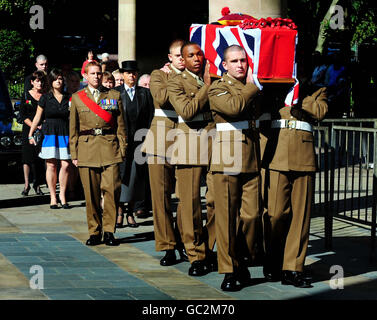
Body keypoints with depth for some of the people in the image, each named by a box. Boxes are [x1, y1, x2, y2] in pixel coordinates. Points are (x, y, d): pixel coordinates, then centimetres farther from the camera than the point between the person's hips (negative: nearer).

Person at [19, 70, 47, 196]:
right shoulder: (26, 96, 6)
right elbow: (23, 115, 3)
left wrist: (43, 125, -10)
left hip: (42, 131, 0)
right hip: (28, 130, 0)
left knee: (40, 158, 0)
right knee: (27, 156, -6)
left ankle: (37, 184, 10)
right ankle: (27, 184, -3)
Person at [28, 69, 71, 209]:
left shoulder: (68, 98, 8)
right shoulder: (45, 98, 5)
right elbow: (37, 117, 9)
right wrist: (30, 134, 8)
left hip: (65, 134, 1)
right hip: (50, 133, -1)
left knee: (65, 165, -5)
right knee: (51, 165, -3)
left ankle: (62, 194, 6)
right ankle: (53, 196, 3)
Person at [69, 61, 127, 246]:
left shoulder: (114, 96, 10)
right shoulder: (77, 98, 12)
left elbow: (120, 126, 10)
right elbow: (73, 129, 13)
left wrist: (122, 150, 3)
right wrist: (74, 154, 7)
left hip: (110, 147, 0)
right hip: (86, 148, 1)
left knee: (112, 189, -10)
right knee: (91, 193, 1)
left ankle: (109, 231, 1)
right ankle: (94, 232, 11)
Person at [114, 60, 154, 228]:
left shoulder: (145, 93, 10)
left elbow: (150, 117, 7)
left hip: (139, 139, 2)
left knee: (136, 175, 1)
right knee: (121, 173, -5)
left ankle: (131, 211, 8)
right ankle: (120, 211, 0)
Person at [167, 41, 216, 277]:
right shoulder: (176, 82, 4)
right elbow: (187, 111, -12)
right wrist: (207, 86, -8)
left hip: (215, 143, 3)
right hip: (190, 145, -3)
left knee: (218, 199, -2)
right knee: (191, 202, -2)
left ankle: (211, 250, 14)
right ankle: (196, 255, 7)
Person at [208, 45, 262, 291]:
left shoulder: (253, 89, 18)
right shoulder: (218, 89, 0)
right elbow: (235, 106, -19)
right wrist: (251, 86, -7)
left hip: (252, 161, 5)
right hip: (226, 161, -5)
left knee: (251, 214, 1)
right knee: (227, 216, -2)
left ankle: (241, 261, 19)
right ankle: (229, 270, 5)